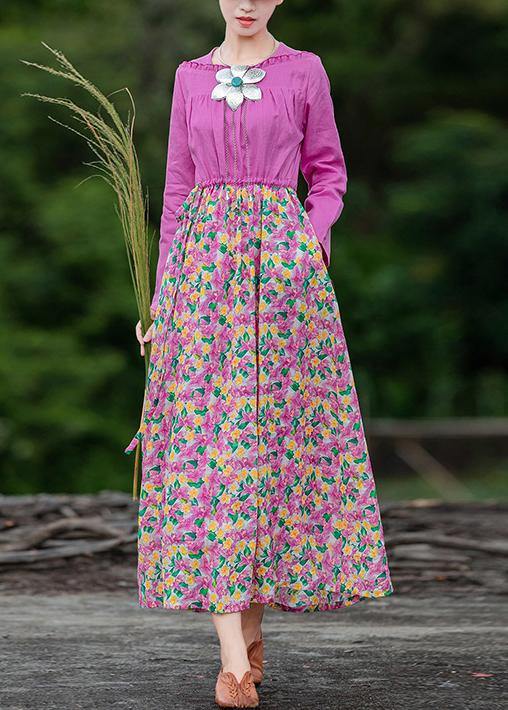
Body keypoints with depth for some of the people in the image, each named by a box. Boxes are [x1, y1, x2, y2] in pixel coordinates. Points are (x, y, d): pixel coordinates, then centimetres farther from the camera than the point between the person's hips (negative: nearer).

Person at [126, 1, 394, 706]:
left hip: (282, 262, -1)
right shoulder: (191, 78, 13)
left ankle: (252, 612, 15)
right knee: (207, 434, -8)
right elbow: (178, 186, 14)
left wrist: (314, 239, -7)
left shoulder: (304, 71, 8)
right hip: (202, 264, 1)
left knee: (274, 432, -2)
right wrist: (161, 291, 11)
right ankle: (235, 650, -10)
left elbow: (327, 173, 11)